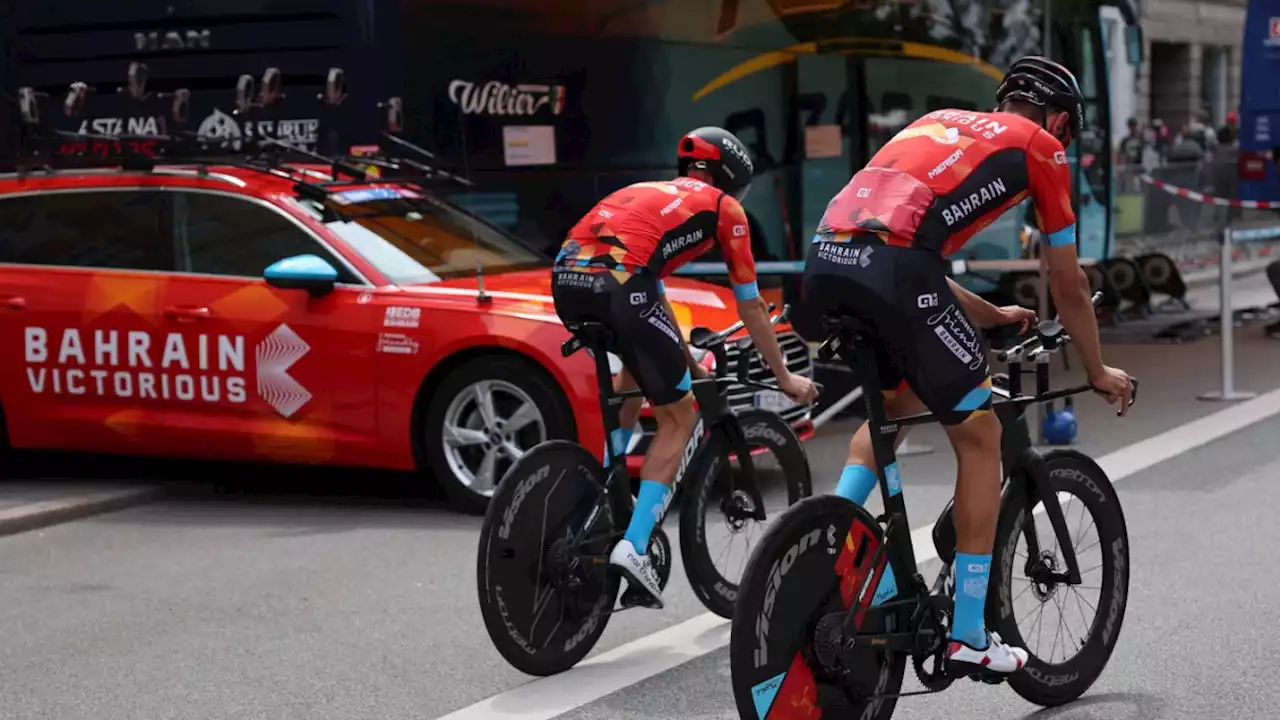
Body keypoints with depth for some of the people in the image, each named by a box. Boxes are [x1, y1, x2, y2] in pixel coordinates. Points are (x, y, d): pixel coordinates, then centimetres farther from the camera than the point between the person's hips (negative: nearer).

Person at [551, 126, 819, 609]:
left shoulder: (648, 193, 36)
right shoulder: (722, 207, 19)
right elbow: (751, 307, 22)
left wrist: (688, 363, 53)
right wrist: (785, 378, 33)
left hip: (566, 279, 7)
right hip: (617, 284, -7)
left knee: (635, 375, 34)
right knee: (678, 416, 9)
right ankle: (633, 548, -3)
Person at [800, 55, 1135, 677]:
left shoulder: (940, 123, 34)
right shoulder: (1040, 146, 17)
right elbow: (1069, 286, 23)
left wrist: (991, 317, 49)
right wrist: (1097, 372, 38)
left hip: (824, 261, 7)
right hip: (892, 270, -7)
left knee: (896, 403, 32)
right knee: (980, 436, 10)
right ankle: (968, 638, 13)